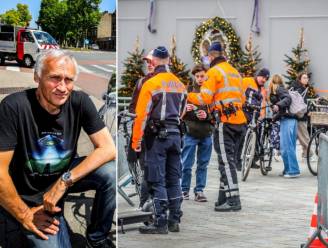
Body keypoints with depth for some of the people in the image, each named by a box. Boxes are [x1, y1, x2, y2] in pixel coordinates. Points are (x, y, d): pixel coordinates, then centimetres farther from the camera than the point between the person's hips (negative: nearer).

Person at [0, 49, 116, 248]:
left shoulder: (80, 102, -14)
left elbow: (108, 149, -18)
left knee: (111, 172, -21)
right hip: (28, 194, -4)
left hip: (65, 176, 4)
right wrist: (24, 215, -17)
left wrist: (66, 180, -28)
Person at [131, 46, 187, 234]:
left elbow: (142, 114, -13)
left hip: (157, 137, -6)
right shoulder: (179, 84, 9)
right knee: (174, 180, 12)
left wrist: (136, 141, -8)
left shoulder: (151, 84, -10)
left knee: (157, 181, -3)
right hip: (176, 135, 6)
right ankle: (174, 221, 15)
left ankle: (160, 223, -5)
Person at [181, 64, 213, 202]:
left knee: (203, 165, 7)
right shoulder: (188, 91, 3)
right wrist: (185, 109, -18)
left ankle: (199, 190, 14)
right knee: (186, 164, 2)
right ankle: (184, 190, 13)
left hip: (206, 134, 1)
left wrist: (207, 115, -17)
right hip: (191, 133, -1)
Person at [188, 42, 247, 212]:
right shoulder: (235, 72, 20)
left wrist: (187, 96, 2)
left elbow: (205, 98, -12)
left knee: (226, 161, -9)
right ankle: (224, 198, 15)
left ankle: (233, 200, -15)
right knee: (229, 160, 12)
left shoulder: (214, 71, -5)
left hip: (225, 121, -8)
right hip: (239, 121, 8)